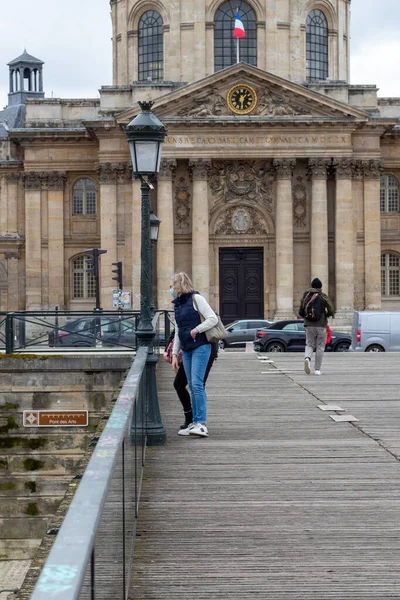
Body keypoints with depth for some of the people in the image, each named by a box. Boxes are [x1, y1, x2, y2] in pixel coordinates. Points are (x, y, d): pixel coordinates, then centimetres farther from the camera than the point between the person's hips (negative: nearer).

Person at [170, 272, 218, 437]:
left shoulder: (196, 299, -5)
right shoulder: (177, 304, 17)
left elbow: (213, 319, -12)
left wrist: (196, 330, -14)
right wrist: (174, 354, 17)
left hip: (200, 347, -8)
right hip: (186, 349, 8)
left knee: (197, 384, -14)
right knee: (192, 386, 7)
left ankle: (202, 424, -15)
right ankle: (195, 422, 10)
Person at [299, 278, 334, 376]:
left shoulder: (305, 296, 5)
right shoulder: (323, 297, -4)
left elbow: (300, 312, 6)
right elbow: (331, 311, -9)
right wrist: (325, 315, 11)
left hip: (309, 325, 2)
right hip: (321, 325, -2)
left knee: (309, 344, 13)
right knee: (320, 347, 8)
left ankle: (307, 358, -19)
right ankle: (317, 369, 8)